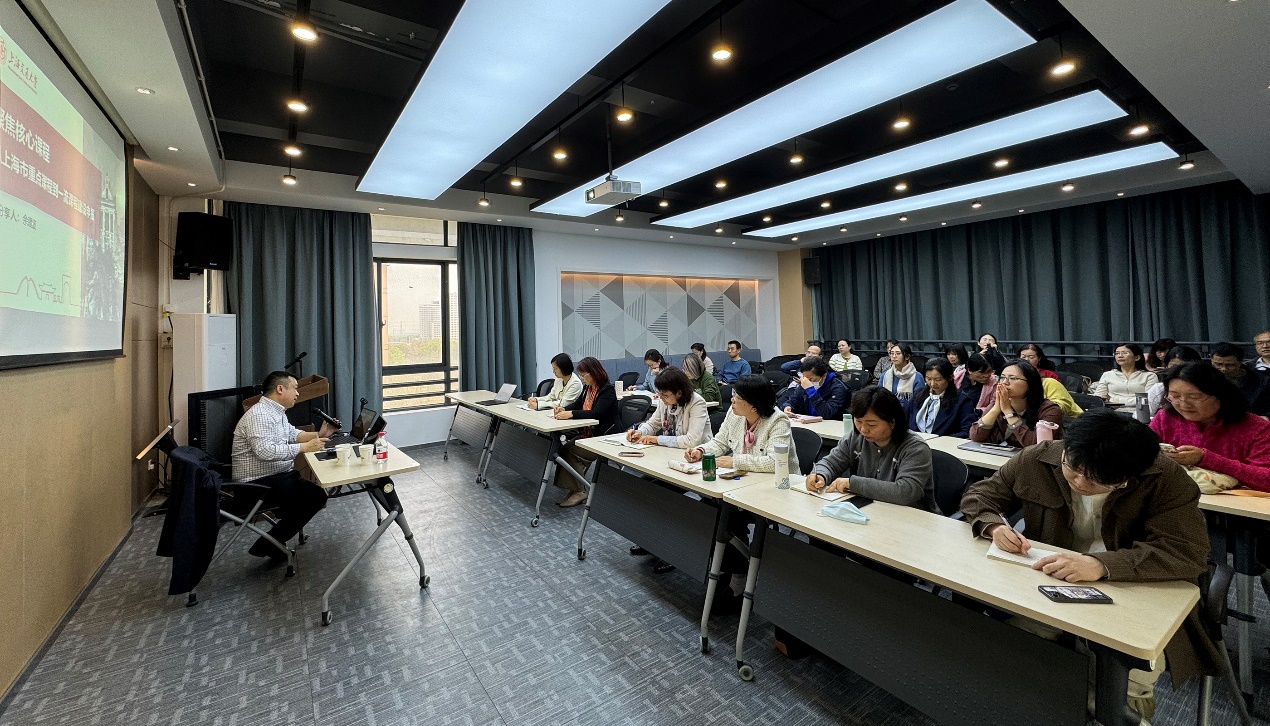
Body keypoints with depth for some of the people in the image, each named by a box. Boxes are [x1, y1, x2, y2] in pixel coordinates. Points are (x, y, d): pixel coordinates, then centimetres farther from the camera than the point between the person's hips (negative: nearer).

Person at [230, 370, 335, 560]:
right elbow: (264, 451, -32)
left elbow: (292, 434, 22)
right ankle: (268, 545, -6)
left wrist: (318, 435, 5)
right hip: (258, 484, -11)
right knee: (315, 495, -20)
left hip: (278, 475, 11)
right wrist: (304, 447, -27)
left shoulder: (277, 412, 14)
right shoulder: (259, 415, -20)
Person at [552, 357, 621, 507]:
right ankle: (574, 490, -7)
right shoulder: (587, 387, 10)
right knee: (565, 449, -13)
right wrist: (563, 409, 0)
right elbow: (578, 404, 22)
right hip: (589, 434, 8)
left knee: (569, 451, -18)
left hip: (606, 438, -8)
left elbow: (596, 413, -27)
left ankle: (577, 491, -5)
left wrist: (571, 414, -32)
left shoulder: (607, 390, -16)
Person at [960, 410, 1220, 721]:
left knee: (1125, 696, -25)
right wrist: (994, 525, -22)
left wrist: (1101, 565, -39)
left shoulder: (1165, 480, -16)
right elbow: (978, 495, 1)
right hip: (1050, 587, 2)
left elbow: (1191, 552, -25)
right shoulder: (1038, 460, -10)